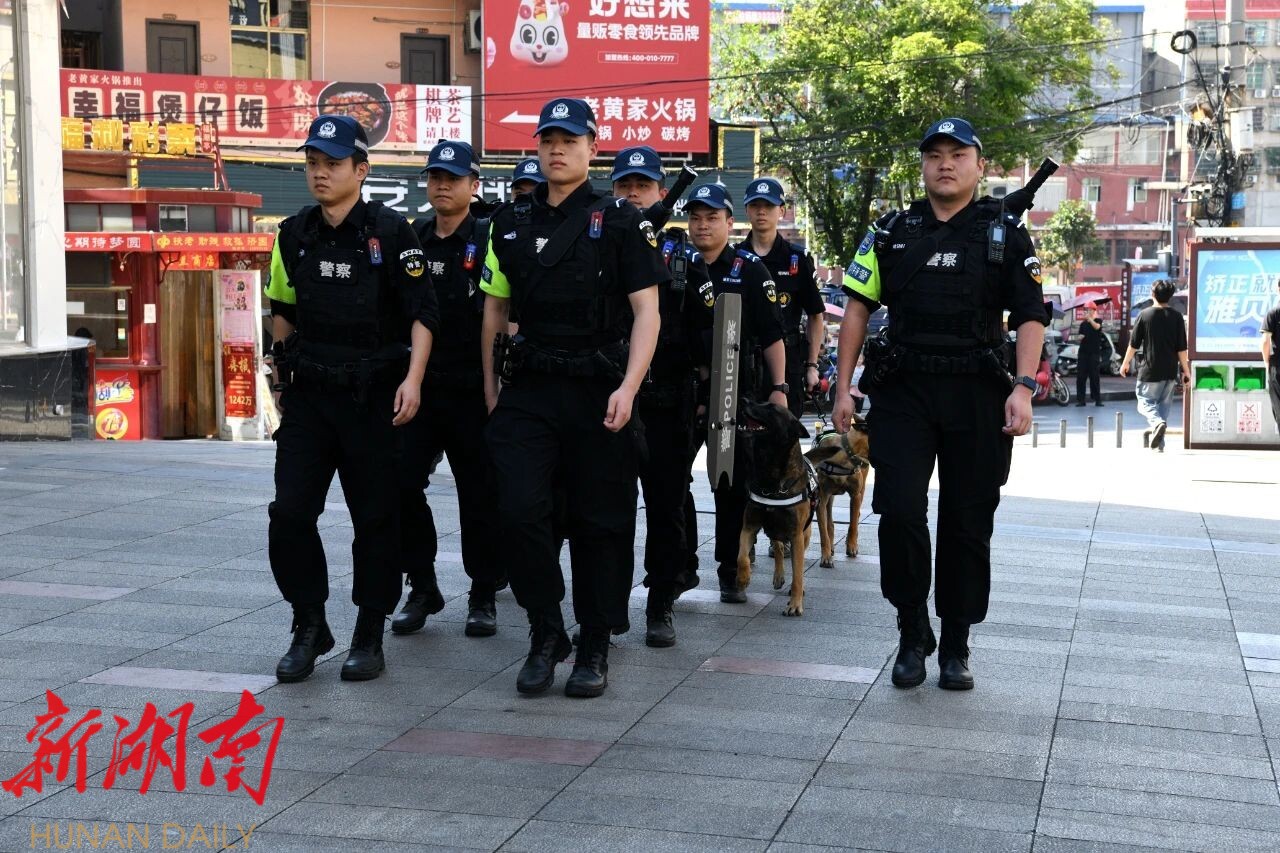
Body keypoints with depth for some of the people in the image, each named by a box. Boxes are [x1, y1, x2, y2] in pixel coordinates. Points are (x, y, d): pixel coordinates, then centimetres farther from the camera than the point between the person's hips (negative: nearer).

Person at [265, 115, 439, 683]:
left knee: (376, 519, 3)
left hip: (373, 397, -4)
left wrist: (412, 380, -19)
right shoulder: (295, 234, 6)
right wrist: (280, 375, 17)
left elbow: (423, 311, -9)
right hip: (308, 395, 4)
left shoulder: (389, 231, -8)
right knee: (289, 514, -3)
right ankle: (309, 627, 13)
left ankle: (369, 637, 15)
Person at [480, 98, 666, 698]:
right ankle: (545, 634, 7)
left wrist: (627, 389, -17)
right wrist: (491, 388, 11)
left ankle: (594, 649, 16)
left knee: (599, 523, 4)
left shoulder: (620, 221, -1)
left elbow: (647, 311, -6)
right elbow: (494, 310, 16)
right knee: (520, 512, -10)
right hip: (527, 393, 3)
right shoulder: (511, 222, 11)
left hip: (598, 394, -2)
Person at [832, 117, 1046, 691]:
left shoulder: (1005, 234, 6)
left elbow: (1030, 316, 1)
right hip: (902, 391, 1)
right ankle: (912, 633, 9)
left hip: (978, 396, 0)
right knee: (899, 513, -9)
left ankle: (955, 645, 17)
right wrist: (843, 388, 2)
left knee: (967, 524, 5)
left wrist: (1024, 387, -12)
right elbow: (857, 307, 9)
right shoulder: (892, 233, 10)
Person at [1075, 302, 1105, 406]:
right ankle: (1080, 399, 1)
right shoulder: (1083, 323, 12)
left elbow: (1097, 327, -23)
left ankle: (1097, 399, 3)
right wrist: (1080, 337, -4)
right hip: (1083, 352, 4)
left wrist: (1089, 318, -38)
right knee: (1080, 376, -1)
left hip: (1094, 353, -4)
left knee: (1095, 377, -2)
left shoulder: (1097, 321, 0)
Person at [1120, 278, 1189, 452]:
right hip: (1170, 371, 3)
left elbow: (1133, 344, -1)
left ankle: (1157, 422, -26)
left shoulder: (1145, 315, -5)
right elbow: (1182, 348, 0)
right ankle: (1159, 444, 13)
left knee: (1145, 401, 6)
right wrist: (1186, 370, 8)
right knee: (1164, 404, 13)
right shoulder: (1177, 316, 0)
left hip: (1150, 370, -3)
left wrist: (1125, 363, 13)